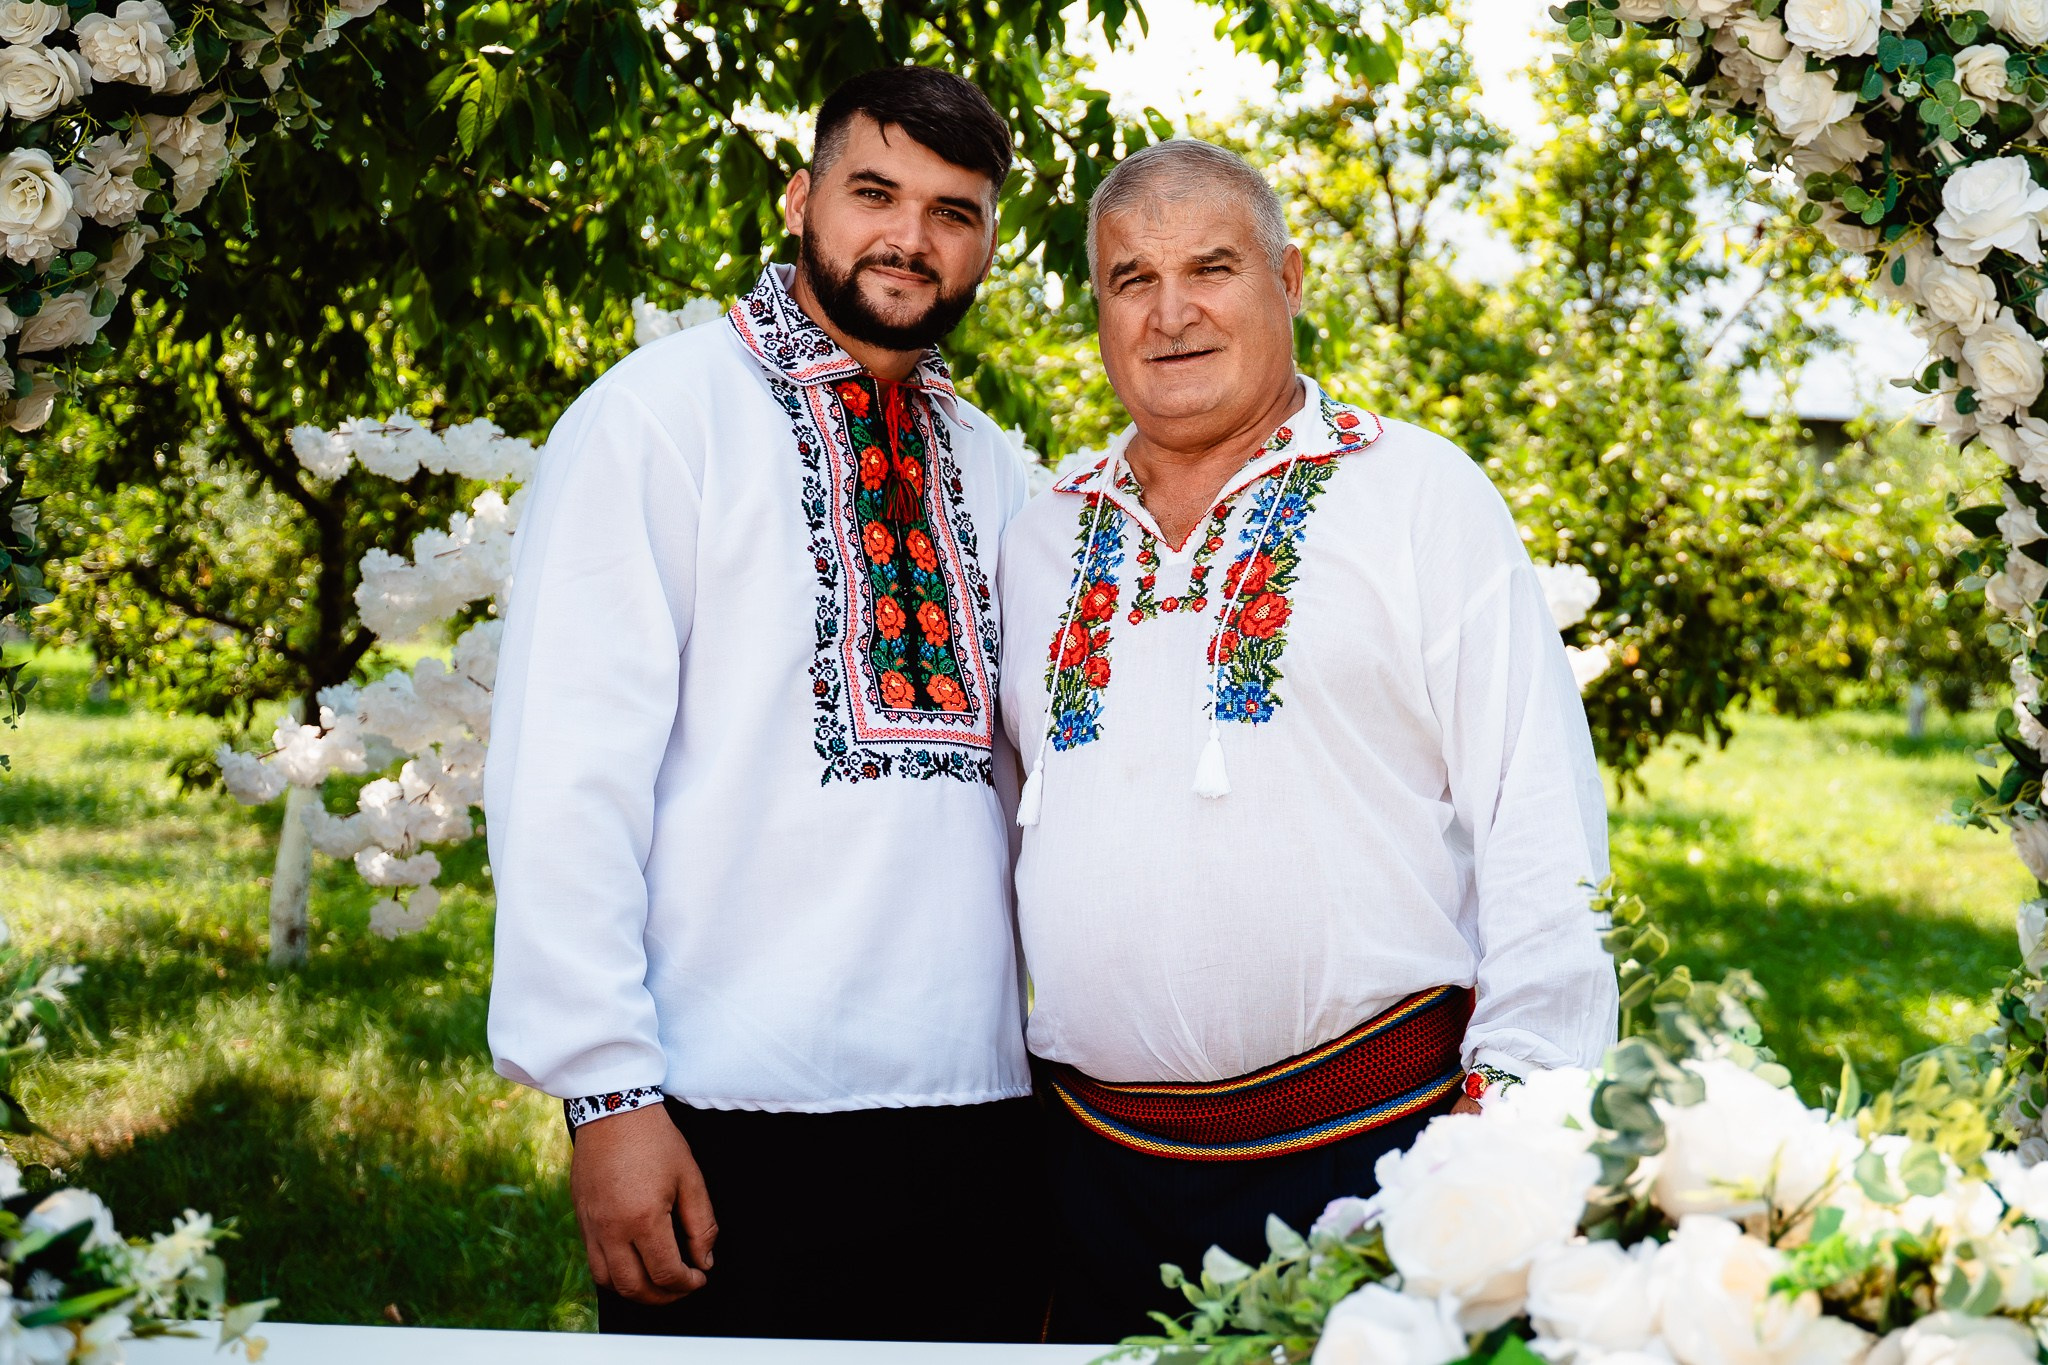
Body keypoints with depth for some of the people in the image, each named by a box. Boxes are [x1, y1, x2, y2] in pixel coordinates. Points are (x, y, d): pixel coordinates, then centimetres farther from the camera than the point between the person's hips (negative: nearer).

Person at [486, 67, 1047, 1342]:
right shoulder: (660, 416, -3)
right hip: (741, 1120, -5)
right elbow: (566, 772, -9)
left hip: (986, 1107, 5)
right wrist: (608, 1091, -15)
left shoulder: (993, 470, 14)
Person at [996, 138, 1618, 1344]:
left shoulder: (1422, 495, -1)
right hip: (1103, 1155, 4)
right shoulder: (1050, 538, 12)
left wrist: (1513, 1099, -11)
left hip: (1373, 1145, -3)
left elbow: (1542, 828, -5)